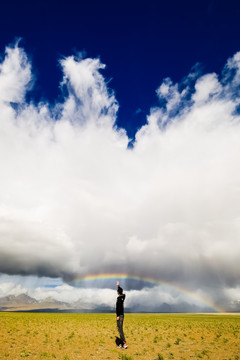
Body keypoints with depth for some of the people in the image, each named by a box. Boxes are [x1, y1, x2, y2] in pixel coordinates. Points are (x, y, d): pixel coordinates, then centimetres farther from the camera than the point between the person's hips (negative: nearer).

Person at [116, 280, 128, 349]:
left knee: (120, 329, -10)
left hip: (120, 315, -9)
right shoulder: (122, 296, 8)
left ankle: (124, 343, -12)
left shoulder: (119, 298, -17)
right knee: (119, 328, 12)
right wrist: (118, 285, 42)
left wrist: (118, 315, -21)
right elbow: (120, 290, 28)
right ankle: (123, 343, 15)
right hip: (121, 315, 9)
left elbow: (119, 307, -23)